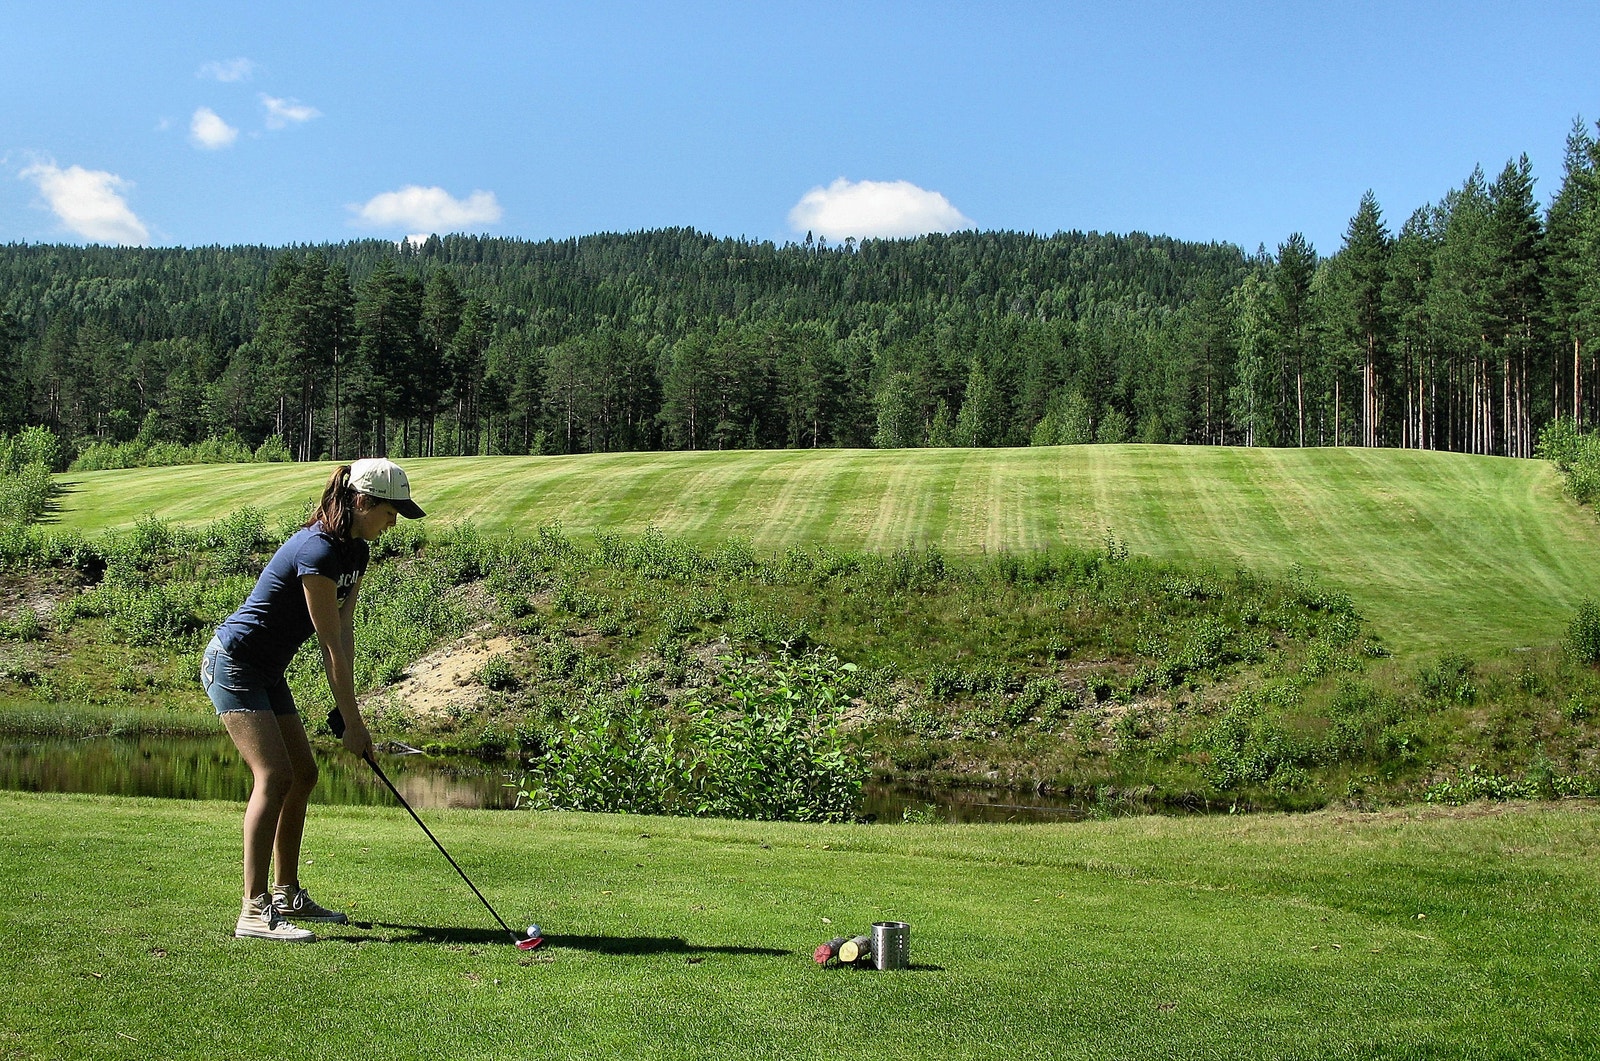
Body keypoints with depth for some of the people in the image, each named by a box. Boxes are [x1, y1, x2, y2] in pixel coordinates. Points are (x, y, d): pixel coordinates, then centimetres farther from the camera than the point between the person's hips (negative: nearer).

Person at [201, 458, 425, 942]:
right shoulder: (318, 552, -25)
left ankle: (287, 894, 23)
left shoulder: (356, 552, 4)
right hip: (233, 662, -10)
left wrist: (345, 708, -4)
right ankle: (254, 911, -19)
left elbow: (345, 632, 3)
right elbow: (331, 645, -22)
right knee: (274, 776, -19)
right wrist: (352, 721, -16)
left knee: (302, 774, 12)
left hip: (267, 673, 10)